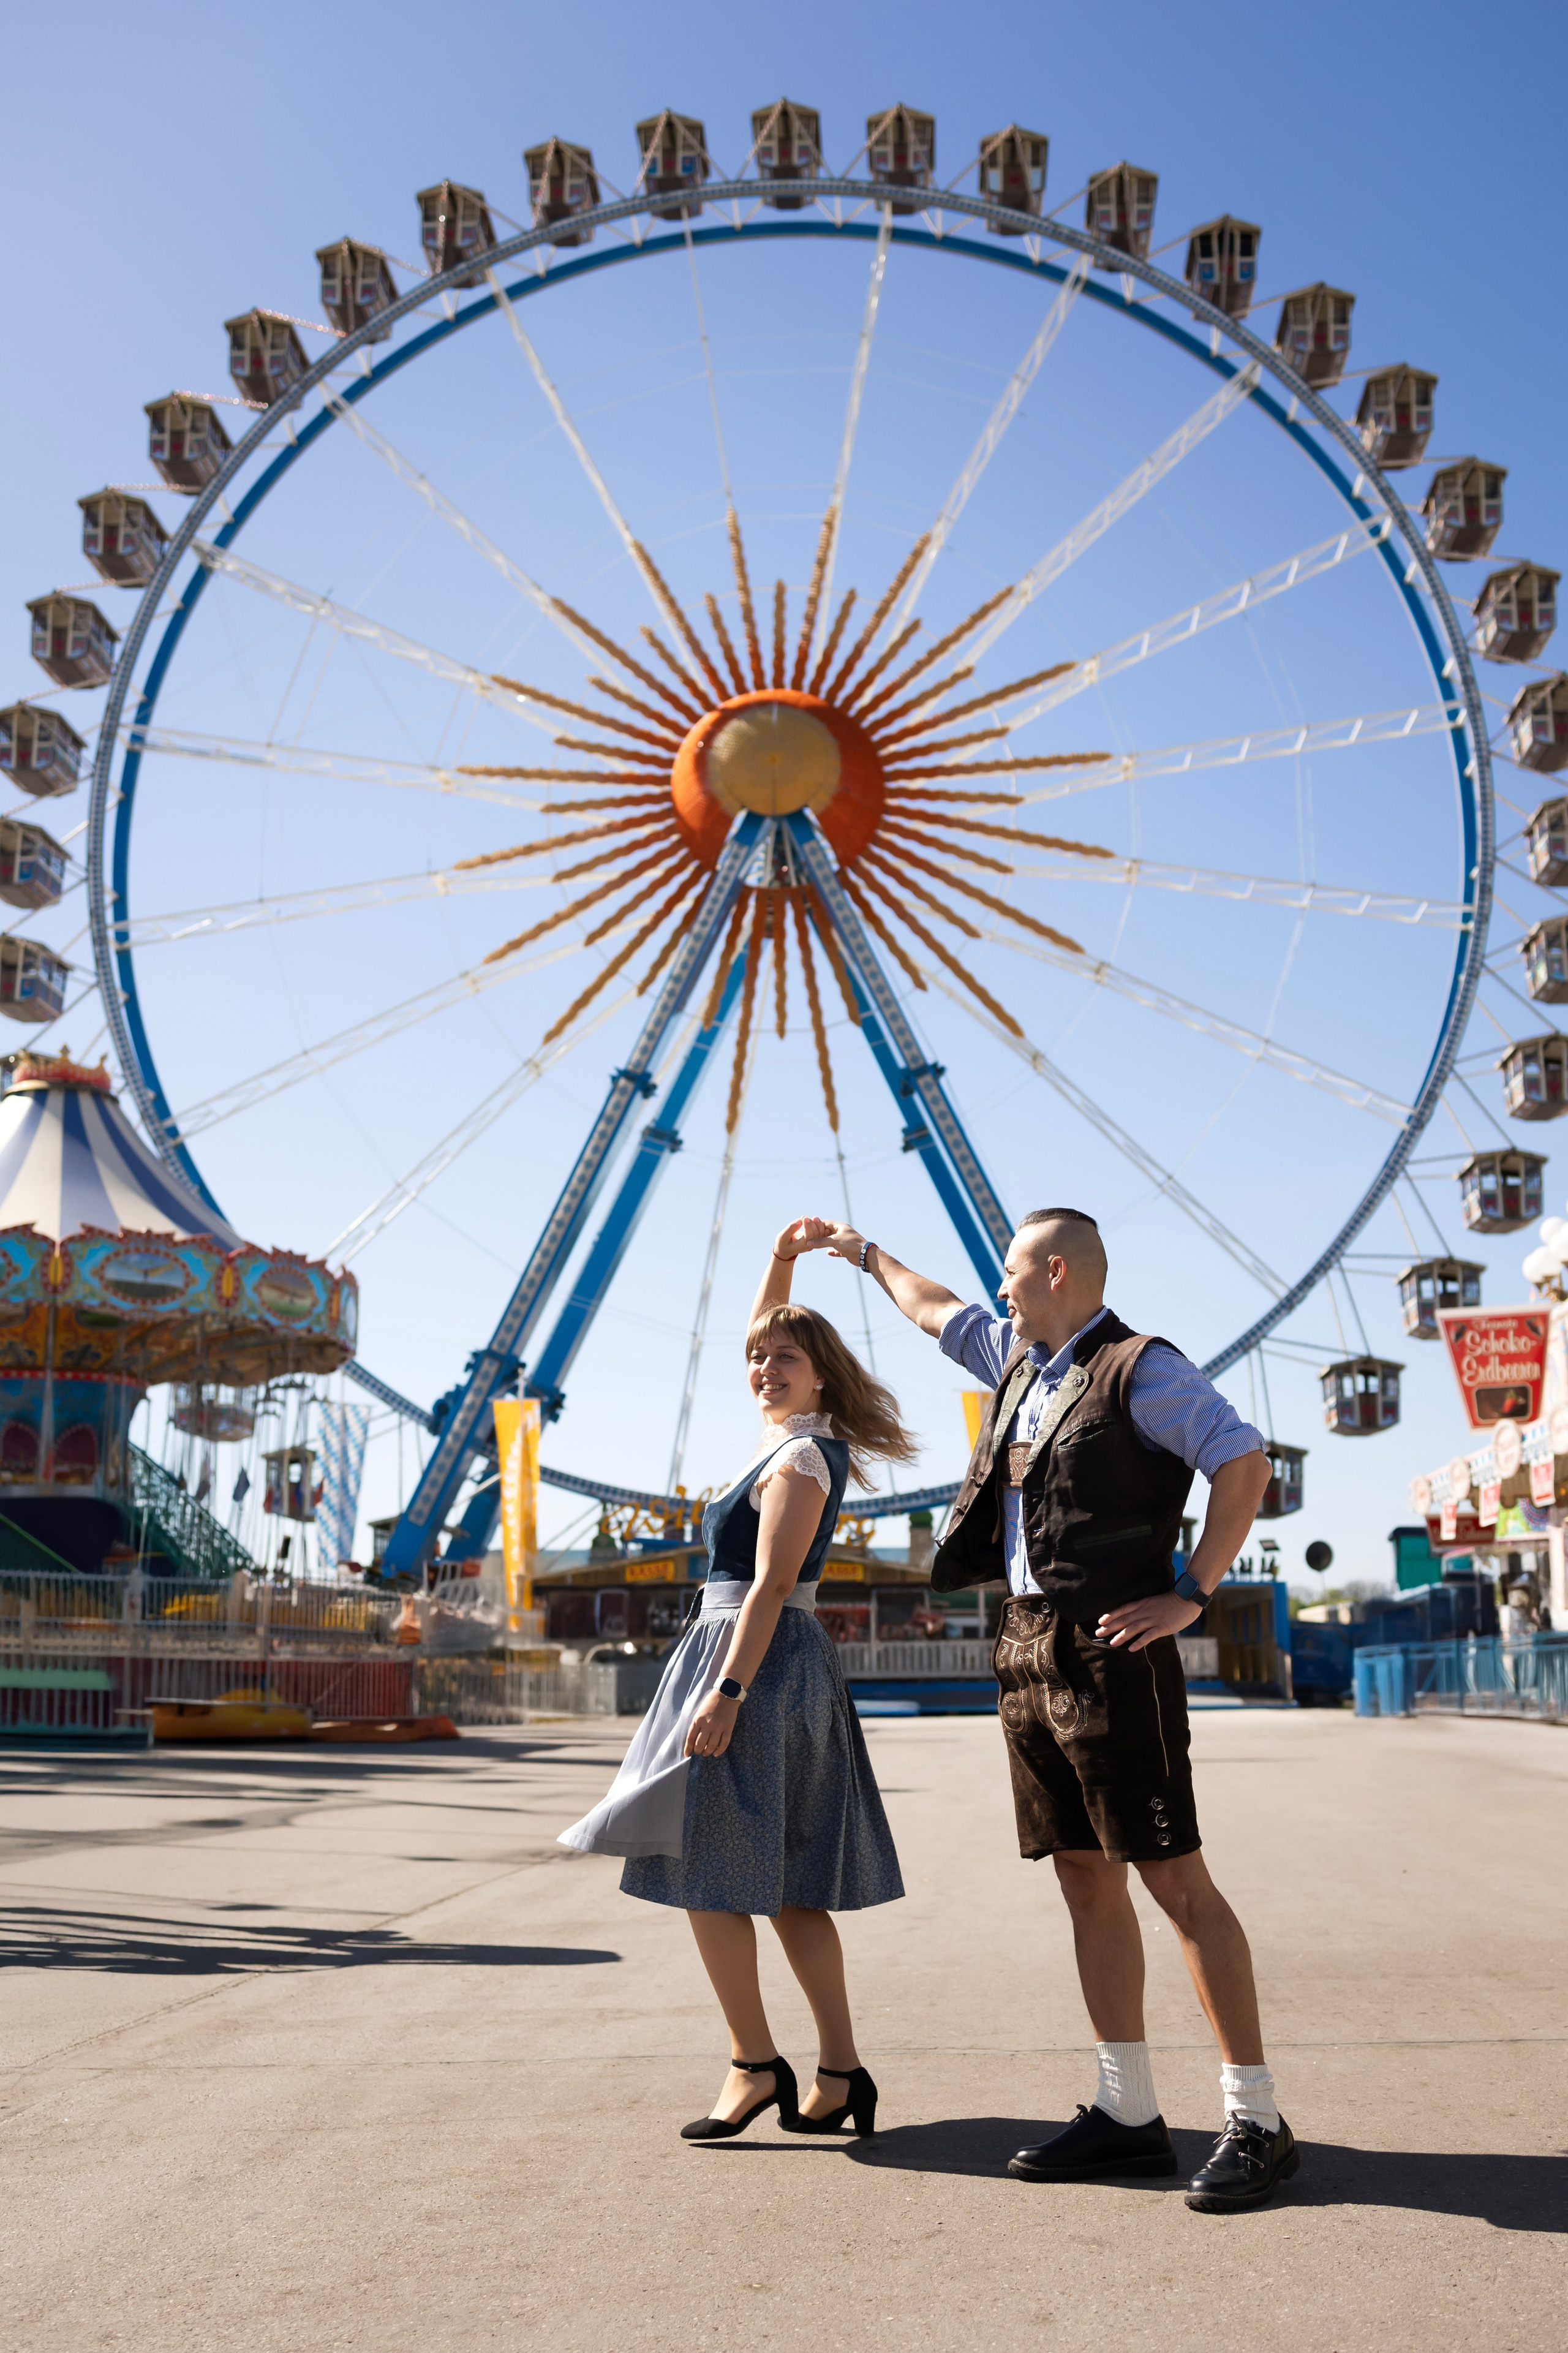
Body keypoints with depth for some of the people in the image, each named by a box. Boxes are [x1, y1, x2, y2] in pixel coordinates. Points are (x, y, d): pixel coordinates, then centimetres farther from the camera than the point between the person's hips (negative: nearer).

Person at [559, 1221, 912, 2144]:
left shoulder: (799, 1460, -14)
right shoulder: (803, 1441, 12)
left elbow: (769, 1586, -21)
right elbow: (760, 1335, 27)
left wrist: (726, 1690, -25)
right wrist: (782, 1262, 17)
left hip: (757, 1660, -10)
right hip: (787, 1666, 10)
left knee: (705, 1867, -2)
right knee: (789, 1887, 10)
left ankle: (756, 2064, 3)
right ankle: (841, 2073, 12)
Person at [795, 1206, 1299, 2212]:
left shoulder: (1140, 1369, -9)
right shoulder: (1020, 1359, 16)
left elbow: (1246, 1463, -15)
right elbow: (939, 1311, 34)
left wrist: (1192, 1593, -15)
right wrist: (864, 1252, 45)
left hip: (1108, 1650, -8)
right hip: (1027, 1648, 8)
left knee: (1176, 1878, -6)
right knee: (1087, 1883, 10)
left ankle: (1257, 2121, 2)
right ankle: (1129, 2112, 18)